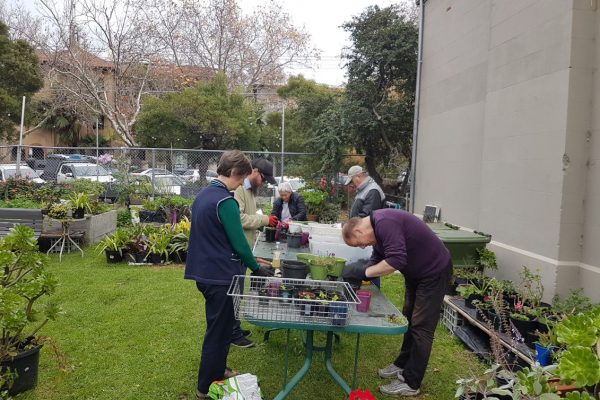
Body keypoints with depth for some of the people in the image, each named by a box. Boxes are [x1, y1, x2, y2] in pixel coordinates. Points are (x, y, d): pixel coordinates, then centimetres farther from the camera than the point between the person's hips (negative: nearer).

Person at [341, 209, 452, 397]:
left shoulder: (384, 223, -29)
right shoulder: (377, 226, 2)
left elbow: (396, 260, -35)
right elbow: (378, 259, 7)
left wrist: (363, 272, -28)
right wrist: (359, 272, -8)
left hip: (435, 271, -10)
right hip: (416, 272, 10)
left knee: (421, 327, -3)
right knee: (410, 320, 18)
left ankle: (411, 383, 7)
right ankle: (403, 365, 33)